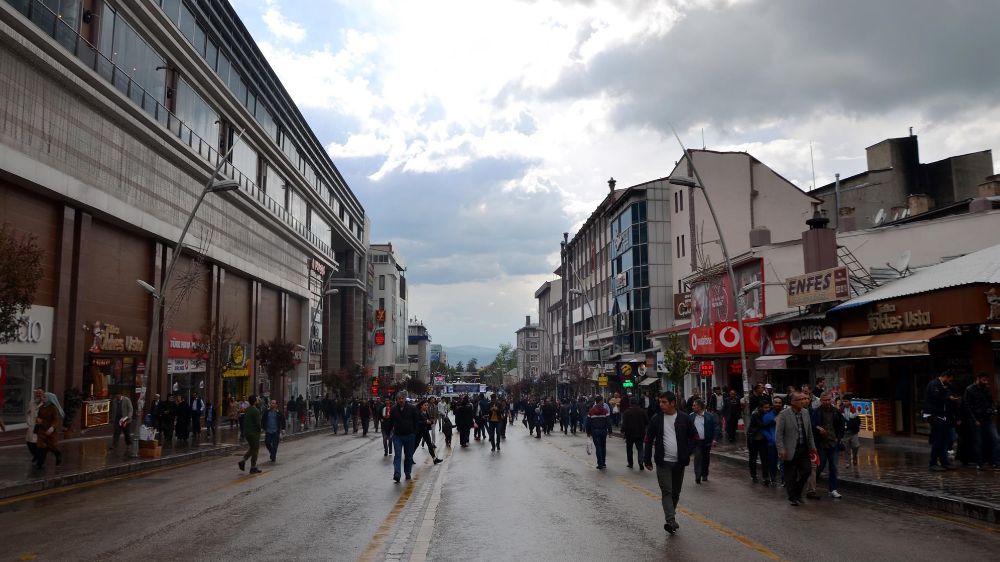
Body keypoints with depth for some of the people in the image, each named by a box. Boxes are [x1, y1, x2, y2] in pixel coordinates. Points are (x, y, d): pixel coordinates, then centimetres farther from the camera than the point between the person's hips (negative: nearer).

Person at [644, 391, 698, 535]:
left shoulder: (685, 420, -2)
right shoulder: (656, 419, -1)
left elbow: (695, 438, 7)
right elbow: (649, 440, 5)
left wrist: (686, 453, -5)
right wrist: (648, 460, 3)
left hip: (679, 463, 1)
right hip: (663, 462, -1)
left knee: (676, 492, 12)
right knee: (666, 492, -10)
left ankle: (671, 518, 28)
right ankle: (671, 521, -15)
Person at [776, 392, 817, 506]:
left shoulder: (805, 412, 5)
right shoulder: (784, 414, -13)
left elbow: (809, 431, 13)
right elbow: (778, 433, -12)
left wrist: (812, 446, 13)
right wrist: (781, 449, -16)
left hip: (804, 449, 5)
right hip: (791, 450, -5)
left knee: (807, 470, 5)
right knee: (791, 475, 2)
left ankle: (797, 492, 27)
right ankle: (793, 497, 19)